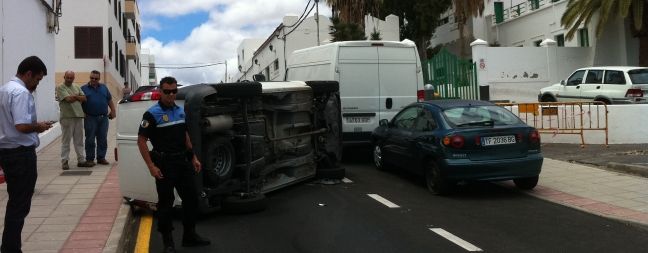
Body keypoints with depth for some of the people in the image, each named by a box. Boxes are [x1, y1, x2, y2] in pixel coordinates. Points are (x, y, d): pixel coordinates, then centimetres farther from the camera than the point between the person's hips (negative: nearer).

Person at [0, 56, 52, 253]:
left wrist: (35, 125, 13)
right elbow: (22, 126, -27)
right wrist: (39, 126, -9)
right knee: (20, 205, -2)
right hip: (21, 153, -10)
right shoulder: (21, 92, -18)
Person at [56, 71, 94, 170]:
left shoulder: (77, 87, 17)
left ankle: (81, 160, 15)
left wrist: (74, 96, -7)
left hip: (78, 116, 6)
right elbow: (68, 99, -15)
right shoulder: (60, 88, -3)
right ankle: (64, 162, 5)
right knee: (66, 141, 0)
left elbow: (84, 98, 7)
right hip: (67, 117, -6)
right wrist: (78, 97, 1)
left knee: (79, 140, 10)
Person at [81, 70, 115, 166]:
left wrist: (113, 111, 6)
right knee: (90, 140, 1)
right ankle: (90, 159, 7)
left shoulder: (104, 87, 14)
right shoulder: (83, 88, 4)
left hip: (103, 118, 3)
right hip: (90, 118, -3)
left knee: (103, 139, 6)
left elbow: (110, 100, 16)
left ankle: (101, 158, 14)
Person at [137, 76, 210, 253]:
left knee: (191, 198, 11)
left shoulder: (180, 111, 9)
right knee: (166, 202, 3)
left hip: (182, 162, 7)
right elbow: (141, 140, -12)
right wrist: (151, 166, -17)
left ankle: (189, 236, 26)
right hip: (164, 165, -6)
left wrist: (193, 157, 15)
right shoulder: (152, 114, -11)